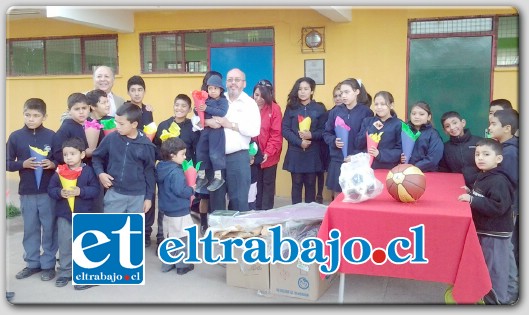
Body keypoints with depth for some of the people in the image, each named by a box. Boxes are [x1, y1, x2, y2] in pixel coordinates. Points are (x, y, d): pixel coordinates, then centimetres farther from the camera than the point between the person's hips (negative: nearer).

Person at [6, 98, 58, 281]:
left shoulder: (51, 136, -3)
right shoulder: (15, 136, 0)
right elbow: (7, 163, 2)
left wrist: (53, 164, -18)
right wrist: (24, 164, -15)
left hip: (49, 191, -1)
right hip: (26, 192, 2)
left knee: (49, 228, 6)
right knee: (30, 229, 13)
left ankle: (48, 264, 19)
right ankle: (32, 263, 27)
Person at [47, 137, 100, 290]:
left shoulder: (88, 171, -6)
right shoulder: (60, 171, 1)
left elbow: (95, 190, -10)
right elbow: (51, 189, 1)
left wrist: (80, 191, -24)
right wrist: (60, 192, -19)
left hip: (84, 215, -2)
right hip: (64, 214, 3)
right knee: (65, 245, 11)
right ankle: (64, 273, 24)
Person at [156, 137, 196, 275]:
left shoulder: (161, 168, 6)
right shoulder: (176, 172, -22)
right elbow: (180, 191, -27)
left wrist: (187, 192, 13)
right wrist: (192, 190, -9)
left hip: (168, 211, 9)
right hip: (179, 212, -9)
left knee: (169, 238, 19)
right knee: (183, 238, 4)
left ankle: (167, 264, 28)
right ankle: (183, 265, 13)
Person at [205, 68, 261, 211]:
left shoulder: (250, 103, 2)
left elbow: (254, 130, -11)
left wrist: (230, 124, -14)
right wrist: (208, 122, -17)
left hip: (238, 157, -3)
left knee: (238, 198, 4)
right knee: (216, 196, 11)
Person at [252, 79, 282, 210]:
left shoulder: (274, 108, -10)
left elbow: (276, 134, -12)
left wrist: (268, 152, -18)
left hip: (269, 155, -3)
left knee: (268, 184, 9)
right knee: (255, 183, 12)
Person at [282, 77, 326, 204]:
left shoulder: (319, 109, 5)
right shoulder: (291, 108, 4)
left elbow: (323, 131, 2)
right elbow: (285, 129, -3)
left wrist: (311, 135, -17)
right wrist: (300, 142, -15)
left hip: (312, 153, 0)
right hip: (295, 152, 0)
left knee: (310, 184, 6)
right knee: (297, 183, 4)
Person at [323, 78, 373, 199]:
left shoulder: (366, 112, -5)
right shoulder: (335, 111, 4)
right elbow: (326, 134, 8)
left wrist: (360, 153, -16)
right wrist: (334, 141, -12)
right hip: (338, 160, 3)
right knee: (337, 197, 11)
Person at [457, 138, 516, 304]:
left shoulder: (499, 181, -22)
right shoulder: (482, 177, 9)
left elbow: (498, 207, -30)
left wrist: (472, 199, -29)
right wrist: (470, 193, 5)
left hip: (495, 233, -10)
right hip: (483, 230, 10)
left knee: (494, 268, 1)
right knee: (484, 266, 21)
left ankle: (498, 300, 14)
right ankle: (487, 296, 36)